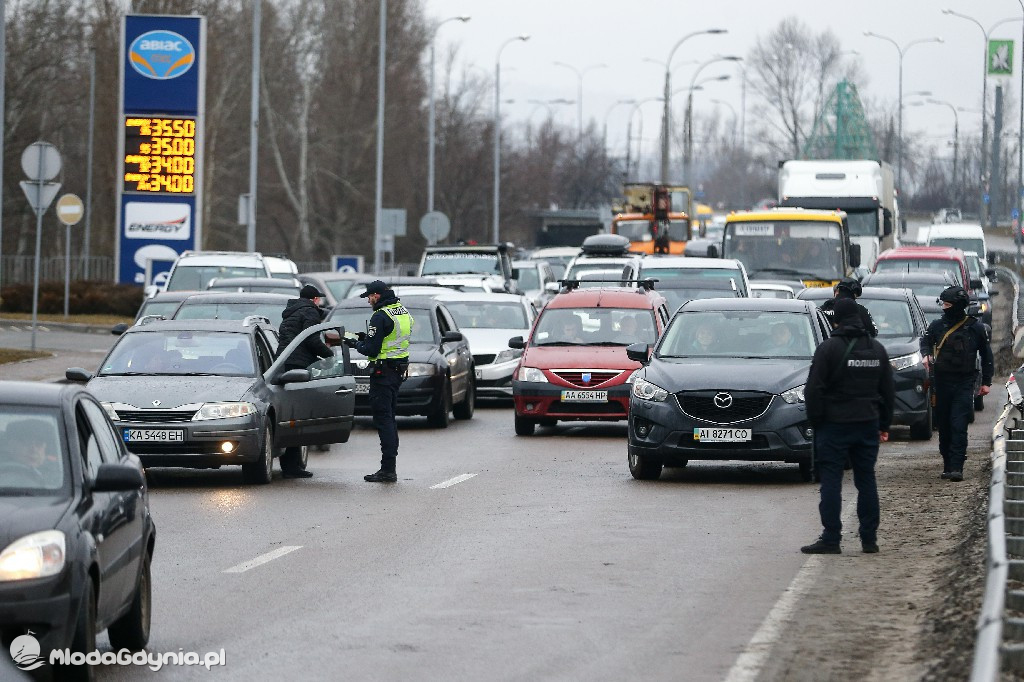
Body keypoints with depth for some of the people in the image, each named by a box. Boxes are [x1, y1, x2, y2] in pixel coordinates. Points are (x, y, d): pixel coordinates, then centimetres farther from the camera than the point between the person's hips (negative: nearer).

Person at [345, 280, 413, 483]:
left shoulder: (381, 316, -16)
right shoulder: (404, 313, 13)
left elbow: (372, 350, -18)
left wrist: (355, 344, 1)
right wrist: (368, 338, 17)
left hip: (383, 371, -9)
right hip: (399, 371, 9)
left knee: (383, 418, -8)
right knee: (389, 417, 16)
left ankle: (388, 469, -12)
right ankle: (389, 467, 18)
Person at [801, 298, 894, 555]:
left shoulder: (829, 348, -9)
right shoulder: (877, 349, 9)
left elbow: (814, 389, -10)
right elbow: (888, 391, 15)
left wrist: (815, 420, -1)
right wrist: (884, 425, 20)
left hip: (835, 425, -5)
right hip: (868, 424, 5)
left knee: (831, 481, -3)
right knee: (866, 480, 9)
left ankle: (831, 539, -7)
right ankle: (869, 538, 10)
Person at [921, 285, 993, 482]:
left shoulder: (975, 328, 1)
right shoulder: (938, 325, 5)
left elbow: (986, 355, 11)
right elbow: (925, 340, 22)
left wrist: (986, 382, 9)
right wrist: (926, 354, -1)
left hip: (964, 384, -3)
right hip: (942, 382, 3)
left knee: (959, 426, -13)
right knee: (944, 427, 6)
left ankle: (956, 468, -18)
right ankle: (948, 466, 16)